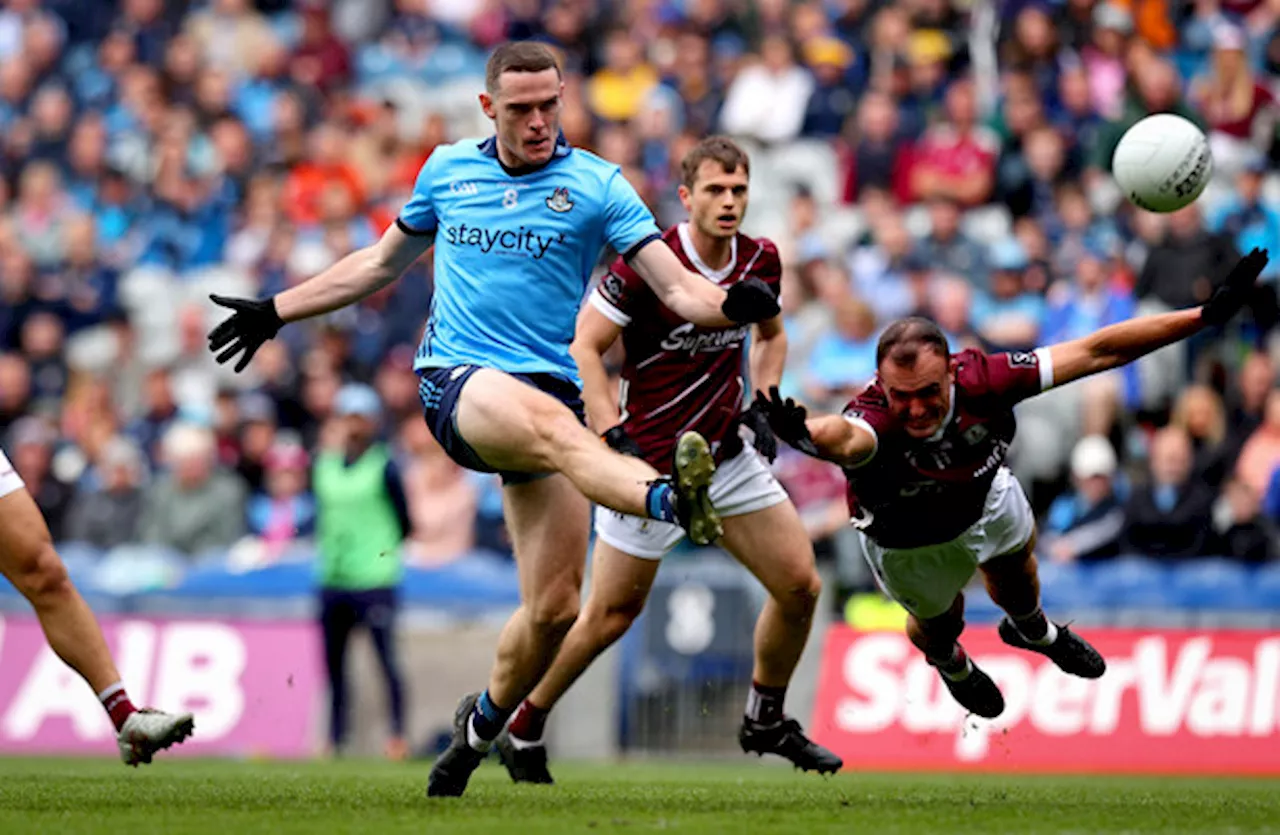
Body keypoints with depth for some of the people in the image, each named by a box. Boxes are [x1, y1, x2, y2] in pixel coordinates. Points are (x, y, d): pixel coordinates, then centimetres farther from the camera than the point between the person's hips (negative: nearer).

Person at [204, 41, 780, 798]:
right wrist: (275, 312, 31)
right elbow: (383, 262, 28)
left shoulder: (598, 186, 5)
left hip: (552, 387, 1)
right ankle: (670, 499, -69)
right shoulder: (447, 171, 12)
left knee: (555, 607, -6)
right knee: (550, 423, -38)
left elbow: (678, 289, -4)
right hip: (455, 379, -1)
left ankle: (484, 724, 23)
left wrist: (731, 305, -26)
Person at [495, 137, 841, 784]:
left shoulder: (761, 261, 0)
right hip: (651, 463, -6)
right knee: (611, 615, -1)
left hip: (728, 454, 6)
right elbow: (582, 347, -15)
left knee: (800, 586, 1)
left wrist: (763, 405, 5)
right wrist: (616, 438, -22)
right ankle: (521, 731, 15)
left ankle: (766, 720, 22)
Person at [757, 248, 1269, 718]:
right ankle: (949, 662, 59)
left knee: (1014, 563, 29)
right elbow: (846, 438, -76)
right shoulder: (876, 420, -49)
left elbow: (1095, 353, -36)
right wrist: (803, 433, -101)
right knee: (938, 622, 19)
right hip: (906, 539, -3)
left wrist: (1207, 315, -38)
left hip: (982, 495, 3)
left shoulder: (978, 381, -40)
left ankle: (1030, 629, 66)